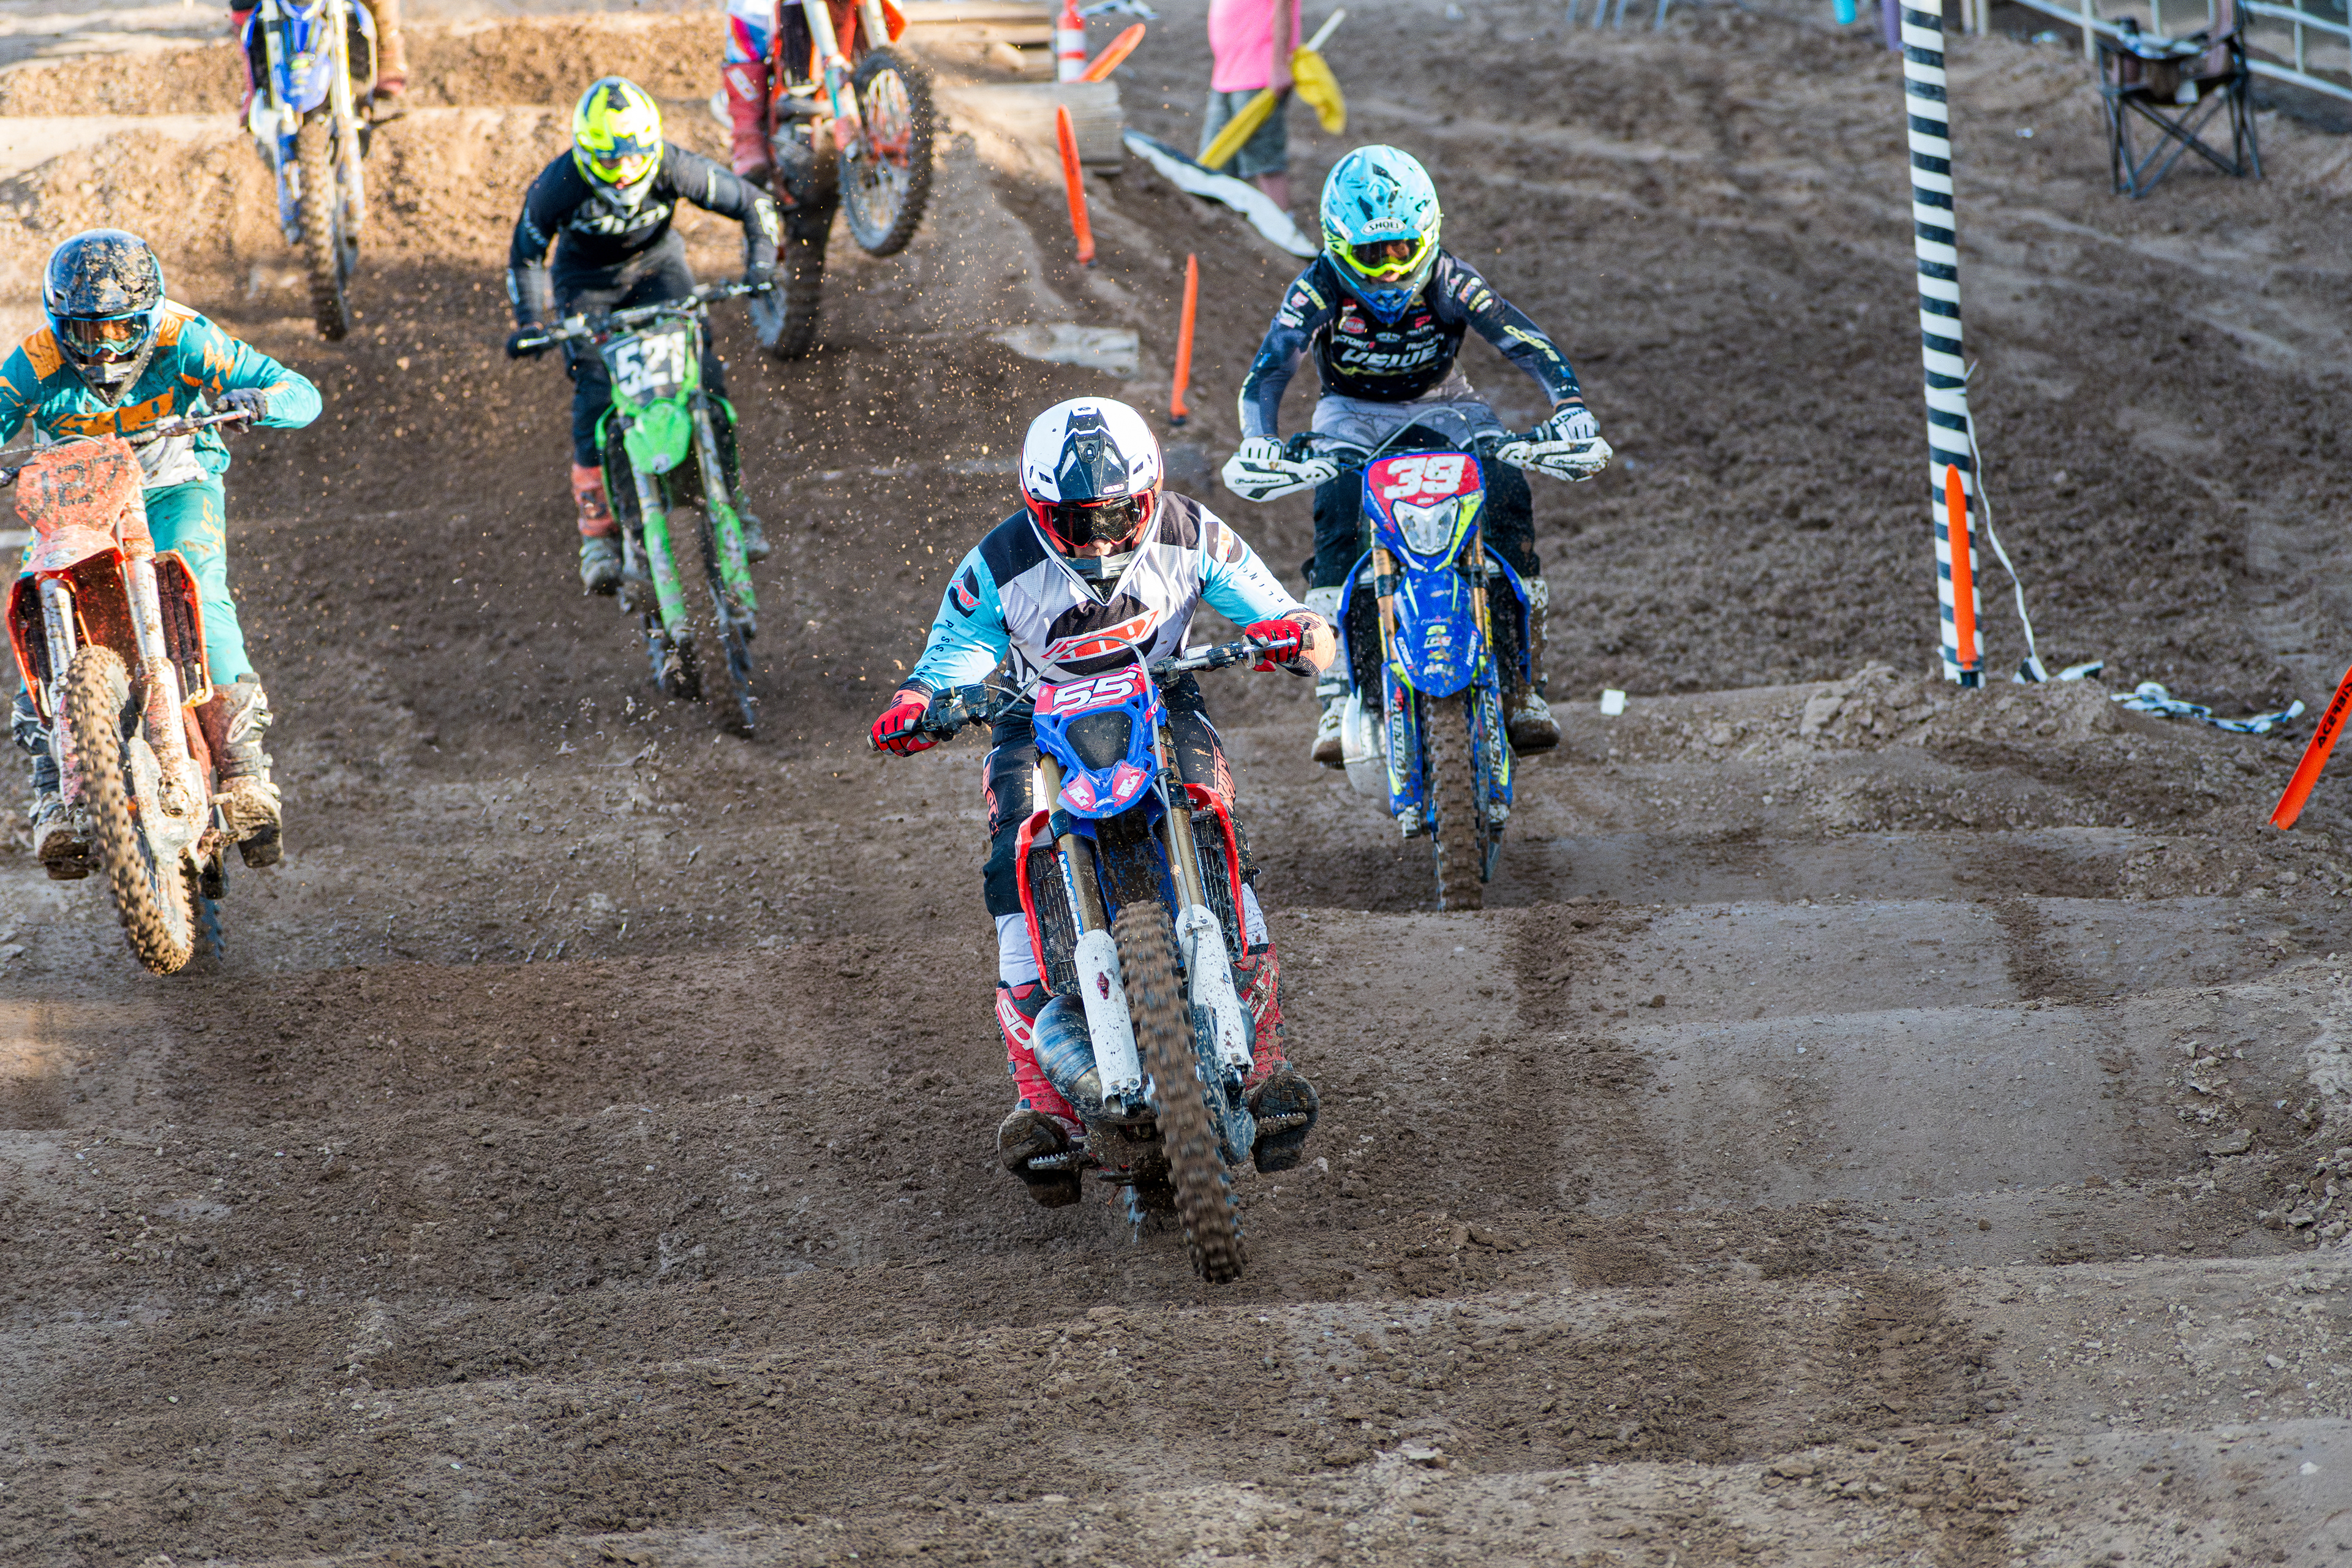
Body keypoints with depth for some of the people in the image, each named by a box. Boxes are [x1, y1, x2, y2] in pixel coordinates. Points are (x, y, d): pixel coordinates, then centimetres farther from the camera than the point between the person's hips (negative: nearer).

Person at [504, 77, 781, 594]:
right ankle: (597, 532, -9)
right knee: (595, 394, -16)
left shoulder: (673, 168, -28)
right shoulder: (559, 184, -30)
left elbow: (753, 203, -16)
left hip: (656, 264, 1)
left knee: (703, 372, -17)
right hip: (587, 278, -1)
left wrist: (760, 264, -30)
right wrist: (530, 322, -25)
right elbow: (525, 254, -13)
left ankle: (732, 500, -3)